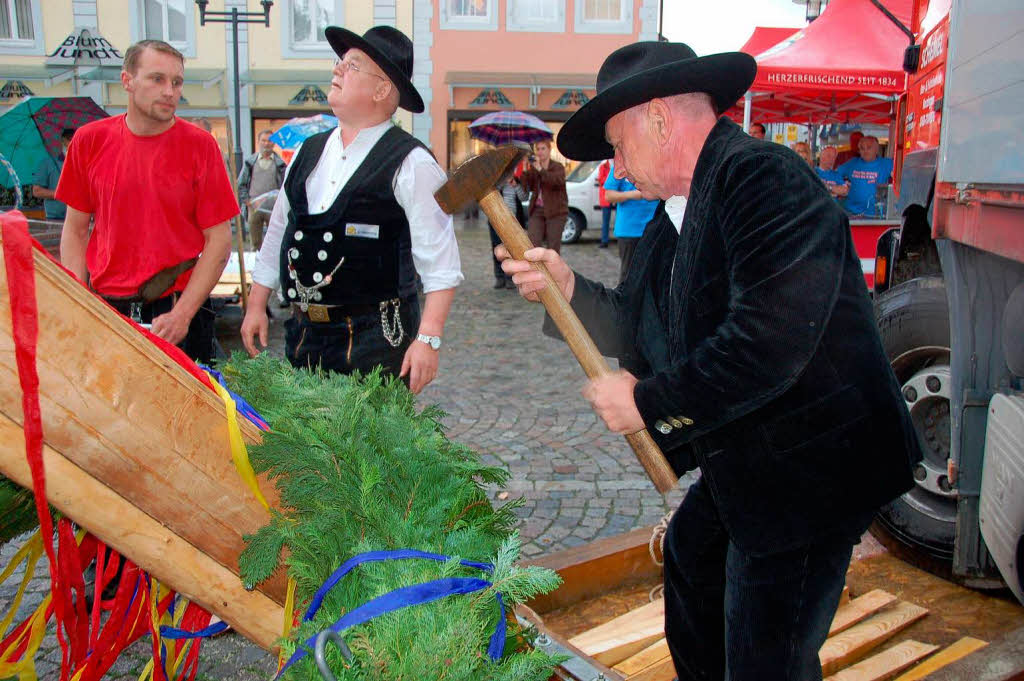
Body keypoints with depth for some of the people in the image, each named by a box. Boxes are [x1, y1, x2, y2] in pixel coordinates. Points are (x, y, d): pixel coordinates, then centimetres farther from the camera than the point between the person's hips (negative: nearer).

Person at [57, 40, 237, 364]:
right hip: (104, 311, 2)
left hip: (177, 312, -2)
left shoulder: (199, 144, -4)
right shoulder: (90, 140, 3)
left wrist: (182, 314, -13)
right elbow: (75, 231, 9)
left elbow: (219, 240, -6)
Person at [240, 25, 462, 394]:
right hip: (303, 334, 6)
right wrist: (256, 306, 16)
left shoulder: (411, 164, -10)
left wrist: (428, 339, -20)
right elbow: (277, 235, 17)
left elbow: (440, 265, -14)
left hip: (375, 338, -6)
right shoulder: (308, 151, 9)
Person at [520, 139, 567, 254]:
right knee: (533, 245, -9)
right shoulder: (533, 168, 11)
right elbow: (527, 187, 1)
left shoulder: (558, 167, 0)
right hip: (537, 211, 3)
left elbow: (558, 181, -22)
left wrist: (540, 169, -25)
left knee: (553, 248, 0)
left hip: (555, 212, -3)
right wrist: (525, 171, -12)